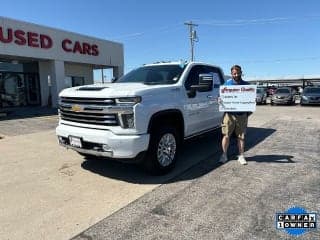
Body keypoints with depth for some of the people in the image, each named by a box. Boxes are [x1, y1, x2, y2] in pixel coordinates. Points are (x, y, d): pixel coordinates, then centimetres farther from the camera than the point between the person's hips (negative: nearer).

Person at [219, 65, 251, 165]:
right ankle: (224, 155, 13)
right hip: (229, 114, -1)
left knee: (241, 136, 7)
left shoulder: (246, 85, 10)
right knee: (226, 135, 1)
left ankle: (241, 156, 18)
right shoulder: (227, 83, 8)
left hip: (242, 114, 1)